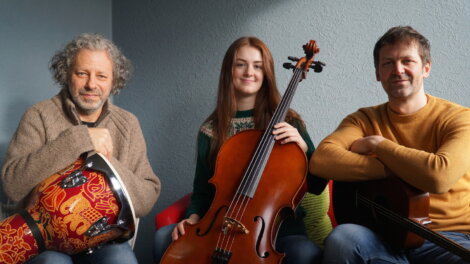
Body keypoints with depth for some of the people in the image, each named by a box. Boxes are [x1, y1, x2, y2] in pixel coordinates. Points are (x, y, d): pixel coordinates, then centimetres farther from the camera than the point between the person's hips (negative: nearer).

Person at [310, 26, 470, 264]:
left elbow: (439, 176, -23)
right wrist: (391, 170, -20)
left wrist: (378, 144, -11)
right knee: (342, 237, -31)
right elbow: (320, 160, -14)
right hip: (387, 237, 1)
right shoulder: (364, 119, 6)